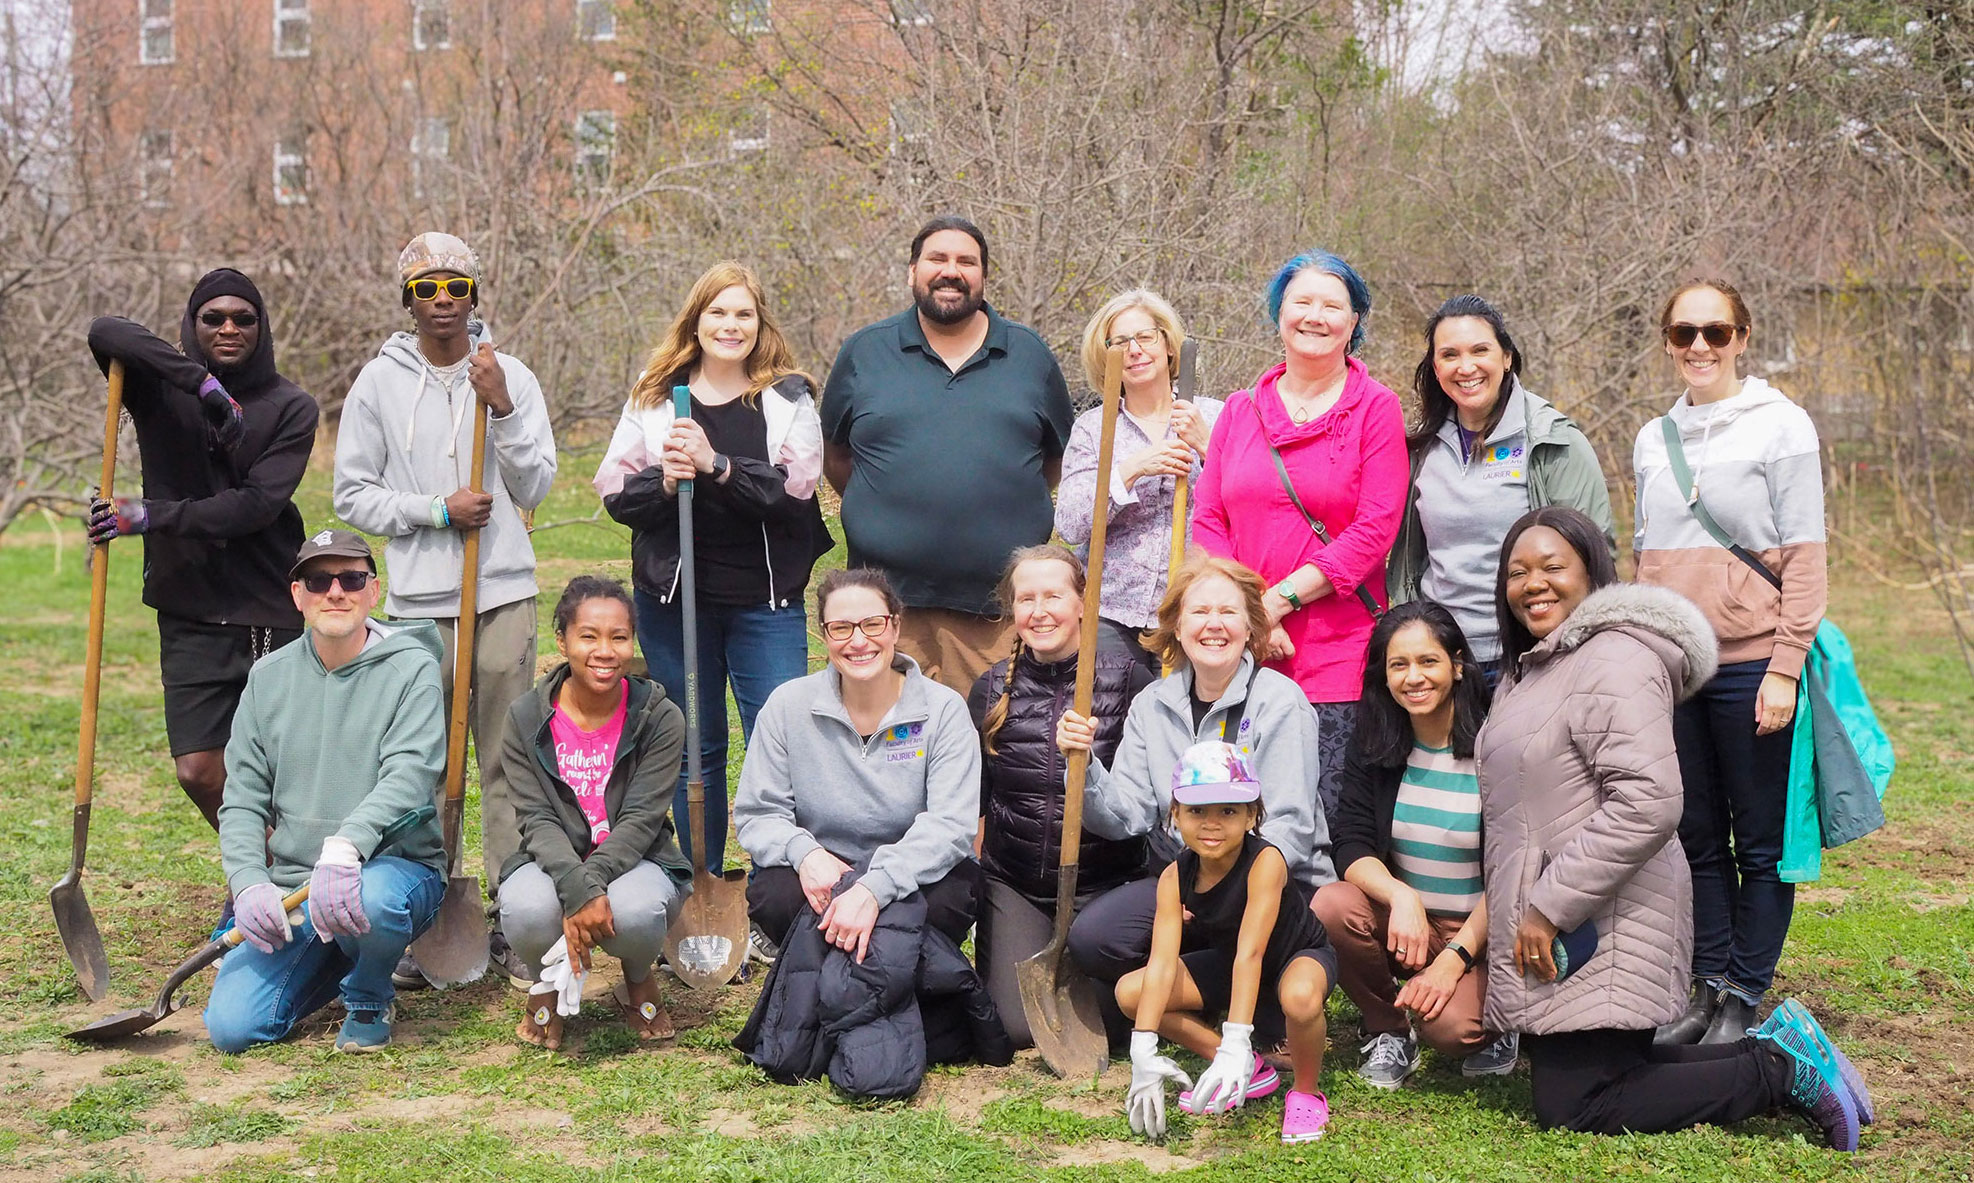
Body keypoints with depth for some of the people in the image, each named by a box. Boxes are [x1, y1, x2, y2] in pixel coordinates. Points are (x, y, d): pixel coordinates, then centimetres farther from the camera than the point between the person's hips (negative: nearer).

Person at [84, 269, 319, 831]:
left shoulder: (291, 406, 0)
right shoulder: (161, 390, 4)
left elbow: (258, 504, -11)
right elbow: (105, 331, -16)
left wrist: (151, 516, -16)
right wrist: (203, 381, -23)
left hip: (273, 613, -1)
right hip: (189, 614, 2)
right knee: (199, 771, -1)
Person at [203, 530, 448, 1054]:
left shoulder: (411, 668, -5)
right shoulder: (268, 676, 8)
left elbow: (408, 776, -20)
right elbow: (242, 799, 6)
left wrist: (345, 845, -38)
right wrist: (249, 884, -12)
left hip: (396, 864, -4)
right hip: (292, 882, 4)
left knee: (370, 898, -40)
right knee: (231, 1026, -12)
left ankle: (369, 1001, -4)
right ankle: (333, 963, 19)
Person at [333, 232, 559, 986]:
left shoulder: (511, 377, 6)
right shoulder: (379, 383, 5)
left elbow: (535, 487, 2)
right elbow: (352, 494, 5)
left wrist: (502, 406, -10)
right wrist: (438, 510, -8)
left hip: (504, 592, 1)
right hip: (418, 599, 0)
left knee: (511, 762, 1)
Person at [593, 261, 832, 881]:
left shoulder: (788, 398, 2)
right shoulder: (653, 396, 7)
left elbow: (795, 488, -12)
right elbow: (615, 491, 3)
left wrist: (717, 466, -24)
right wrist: (663, 481, -17)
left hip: (767, 600, -2)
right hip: (673, 597, 2)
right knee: (695, 750, 12)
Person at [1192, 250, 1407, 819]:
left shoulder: (1376, 408, 3)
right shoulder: (1241, 409, 14)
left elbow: (1375, 528, -6)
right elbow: (1207, 520, 9)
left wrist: (1280, 599, -11)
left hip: (1339, 650, -3)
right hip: (1242, 651, 3)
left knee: (1330, 815, -7)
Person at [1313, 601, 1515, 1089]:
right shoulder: (1374, 746, 0)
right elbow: (1352, 846, -8)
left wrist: (1454, 958, -23)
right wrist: (1400, 897, -29)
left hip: (1480, 929, -3)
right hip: (1402, 919, 4)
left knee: (1447, 1022, -31)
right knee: (1331, 905, -28)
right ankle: (1387, 1032, -2)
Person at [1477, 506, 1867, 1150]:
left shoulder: (1613, 662, -16)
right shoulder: (1530, 667, 17)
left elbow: (1649, 804, -26)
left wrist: (1549, 906, -22)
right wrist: (1525, 910, 17)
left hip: (1597, 927, -10)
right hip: (1543, 925, 10)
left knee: (1573, 1109, -9)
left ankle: (1780, 1070, 0)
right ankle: (1772, 1050, 17)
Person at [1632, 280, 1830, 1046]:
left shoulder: (1779, 425, -3)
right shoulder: (1653, 440, 12)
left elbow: (1804, 556, -6)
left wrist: (1785, 666, -12)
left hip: (1750, 663, -5)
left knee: (1760, 841, 3)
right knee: (1697, 838, 9)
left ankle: (1744, 999, 11)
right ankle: (1707, 990, 17)